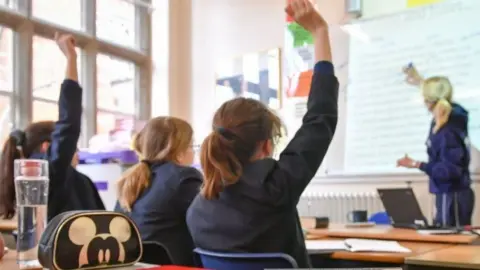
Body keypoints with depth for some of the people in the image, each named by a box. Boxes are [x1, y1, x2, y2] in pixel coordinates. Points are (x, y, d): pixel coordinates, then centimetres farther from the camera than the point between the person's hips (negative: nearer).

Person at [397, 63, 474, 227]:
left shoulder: (448, 132, -25)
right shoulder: (453, 116, 3)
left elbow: (450, 170, -25)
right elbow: (438, 95, 26)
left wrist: (417, 165, -26)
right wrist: (422, 83, 34)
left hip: (452, 196, -10)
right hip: (450, 194, 10)